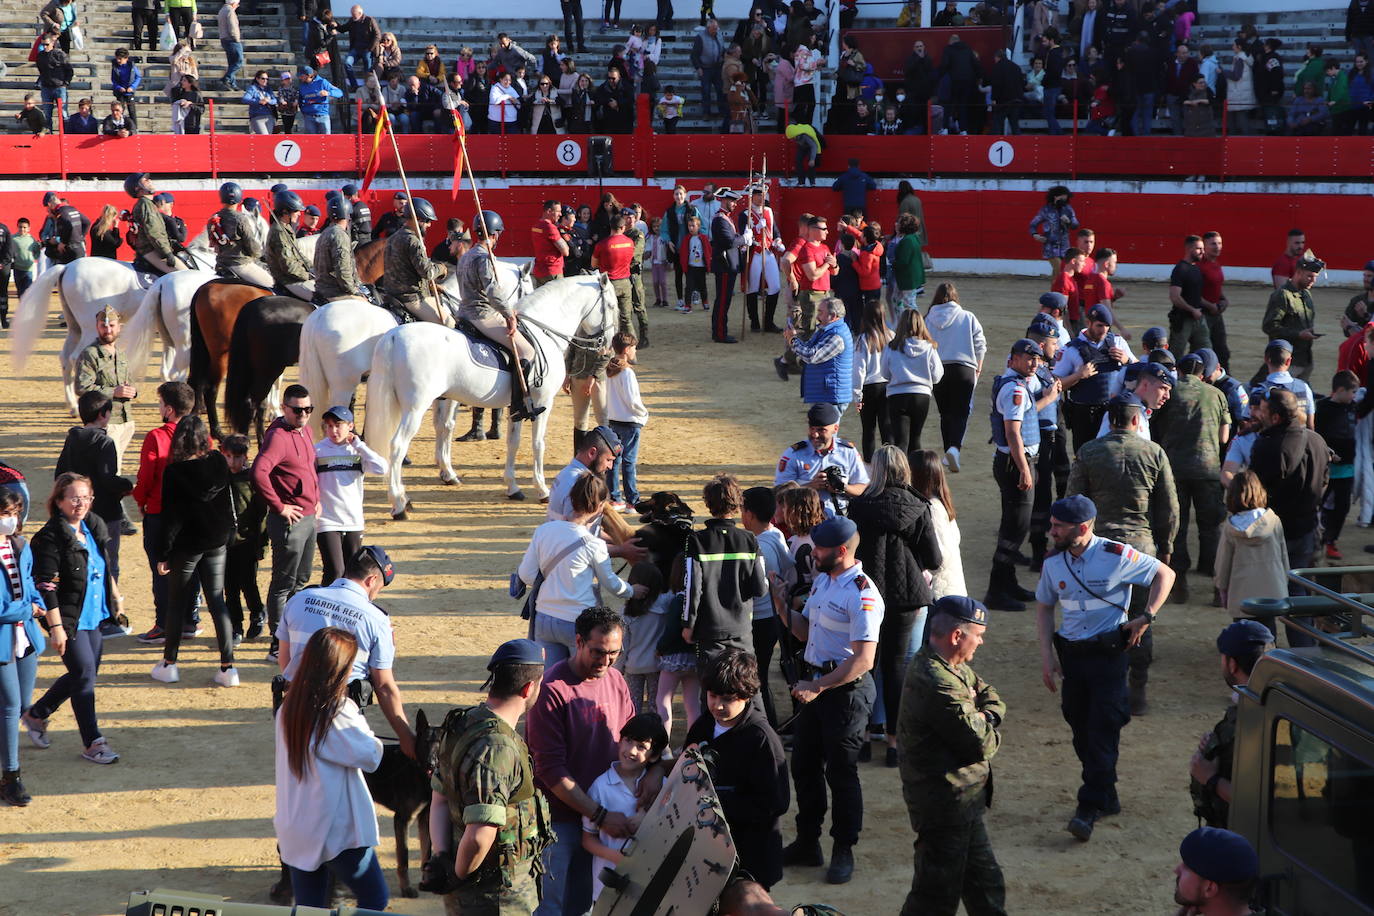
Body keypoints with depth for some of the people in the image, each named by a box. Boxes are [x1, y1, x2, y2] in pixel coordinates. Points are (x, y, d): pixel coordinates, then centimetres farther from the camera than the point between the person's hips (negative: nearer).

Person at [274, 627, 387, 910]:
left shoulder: (288, 710, 0)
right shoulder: (339, 714, -21)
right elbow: (372, 757, -13)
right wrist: (360, 721, 0)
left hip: (295, 831, 6)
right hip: (337, 831, -6)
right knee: (375, 899, 13)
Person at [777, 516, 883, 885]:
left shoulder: (862, 595, -21)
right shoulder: (822, 581, 9)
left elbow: (863, 660, -25)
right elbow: (804, 630, 17)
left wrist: (818, 687, -25)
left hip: (846, 689, -9)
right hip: (816, 682, 9)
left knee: (841, 770, 2)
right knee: (804, 764, 16)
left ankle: (843, 851, 17)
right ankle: (807, 842, 30)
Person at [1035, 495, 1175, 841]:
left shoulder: (1116, 555, -12)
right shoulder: (1054, 562, 1)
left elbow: (1165, 574, 0)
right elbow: (1044, 607, 14)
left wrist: (1146, 617, -9)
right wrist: (1047, 655, 6)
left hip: (1108, 652, -5)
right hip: (1070, 653, 5)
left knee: (1103, 730, -9)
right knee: (1081, 730, 10)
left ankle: (1089, 807, -9)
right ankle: (1107, 798, 26)